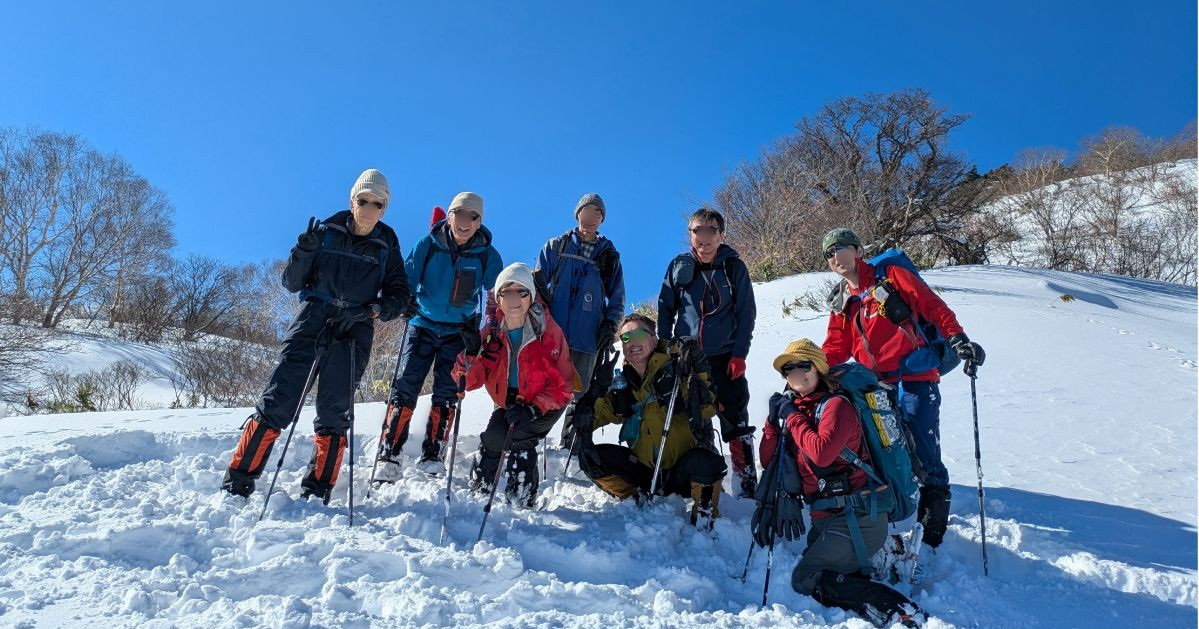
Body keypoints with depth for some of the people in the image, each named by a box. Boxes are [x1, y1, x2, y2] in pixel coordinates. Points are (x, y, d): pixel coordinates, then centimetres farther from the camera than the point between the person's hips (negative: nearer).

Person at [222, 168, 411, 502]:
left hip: (354, 330, 0)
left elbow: (399, 294, 7)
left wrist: (373, 310, -12)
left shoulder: (386, 245, 7)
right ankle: (238, 480, -3)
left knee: (334, 413, -1)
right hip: (312, 319, 0)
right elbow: (292, 283, 8)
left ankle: (317, 492, 8)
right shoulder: (328, 231, 6)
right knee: (278, 399, -9)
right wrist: (304, 250, -11)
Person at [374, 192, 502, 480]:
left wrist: (482, 330, -10)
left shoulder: (488, 256, -5)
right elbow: (406, 278, 2)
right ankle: (388, 457, -4)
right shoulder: (427, 245, -5)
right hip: (423, 324, 0)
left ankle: (432, 456, 11)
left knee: (446, 396, 1)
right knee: (405, 389, -7)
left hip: (458, 332, 0)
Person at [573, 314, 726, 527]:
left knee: (706, 462, -35)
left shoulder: (674, 370, -8)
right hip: (645, 472, 4)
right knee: (592, 458, -12)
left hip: (681, 471, -4)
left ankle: (704, 511, -5)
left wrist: (697, 372, -30)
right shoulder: (622, 384, 5)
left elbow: (707, 410, -19)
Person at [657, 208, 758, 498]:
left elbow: (746, 314, 1)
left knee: (736, 422, -1)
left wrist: (739, 354, -7)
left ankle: (747, 486, 5)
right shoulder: (679, 266, 5)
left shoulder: (735, 268, 1)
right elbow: (665, 310, 8)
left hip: (725, 357, -2)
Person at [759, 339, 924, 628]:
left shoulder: (836, 404, -13)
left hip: (856, 518, -9)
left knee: (804, 579, -10)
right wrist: (774, 418, -2)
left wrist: (792, 416, -17)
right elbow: (769, 462, 10)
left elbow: (821, 453, -31)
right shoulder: (794, 408, 9)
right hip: (825, 518, 9)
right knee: (812, 568, 18)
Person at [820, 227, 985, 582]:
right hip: (875, 387, 5)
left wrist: (957, 339, -17)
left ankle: (929, 541, 0)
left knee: (926, 463, -8)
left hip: (915, 382, -5)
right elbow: (836, 347, 14)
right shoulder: (842, 302, 18)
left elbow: (934, 307, -3)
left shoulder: (891, 276, 3)